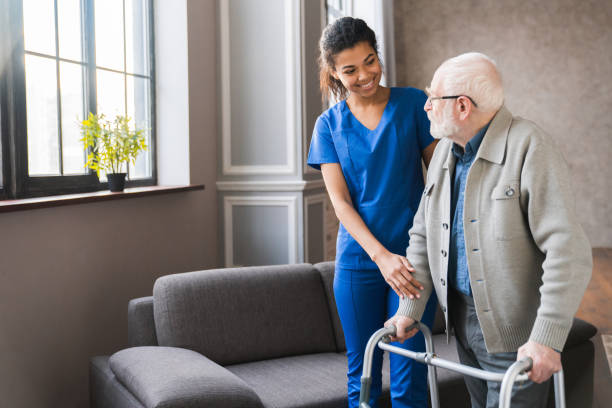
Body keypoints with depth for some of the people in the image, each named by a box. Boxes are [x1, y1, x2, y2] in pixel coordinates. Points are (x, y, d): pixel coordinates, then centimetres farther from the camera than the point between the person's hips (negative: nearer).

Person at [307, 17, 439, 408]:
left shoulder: (413, 103, 2)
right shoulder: (329, 124, 5)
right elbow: (341, 201, -2)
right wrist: (382, 256, -16)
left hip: (413, 258, -1)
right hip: (358, 260, 2)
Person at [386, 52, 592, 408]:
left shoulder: (529, 148, -17)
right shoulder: (445, 152, 6)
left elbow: (567, 250, -23)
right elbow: (423, 235, 10)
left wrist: (547, 338, -28)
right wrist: (410, 309, 2)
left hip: (514, 333, -7)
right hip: (463, 323, 7)